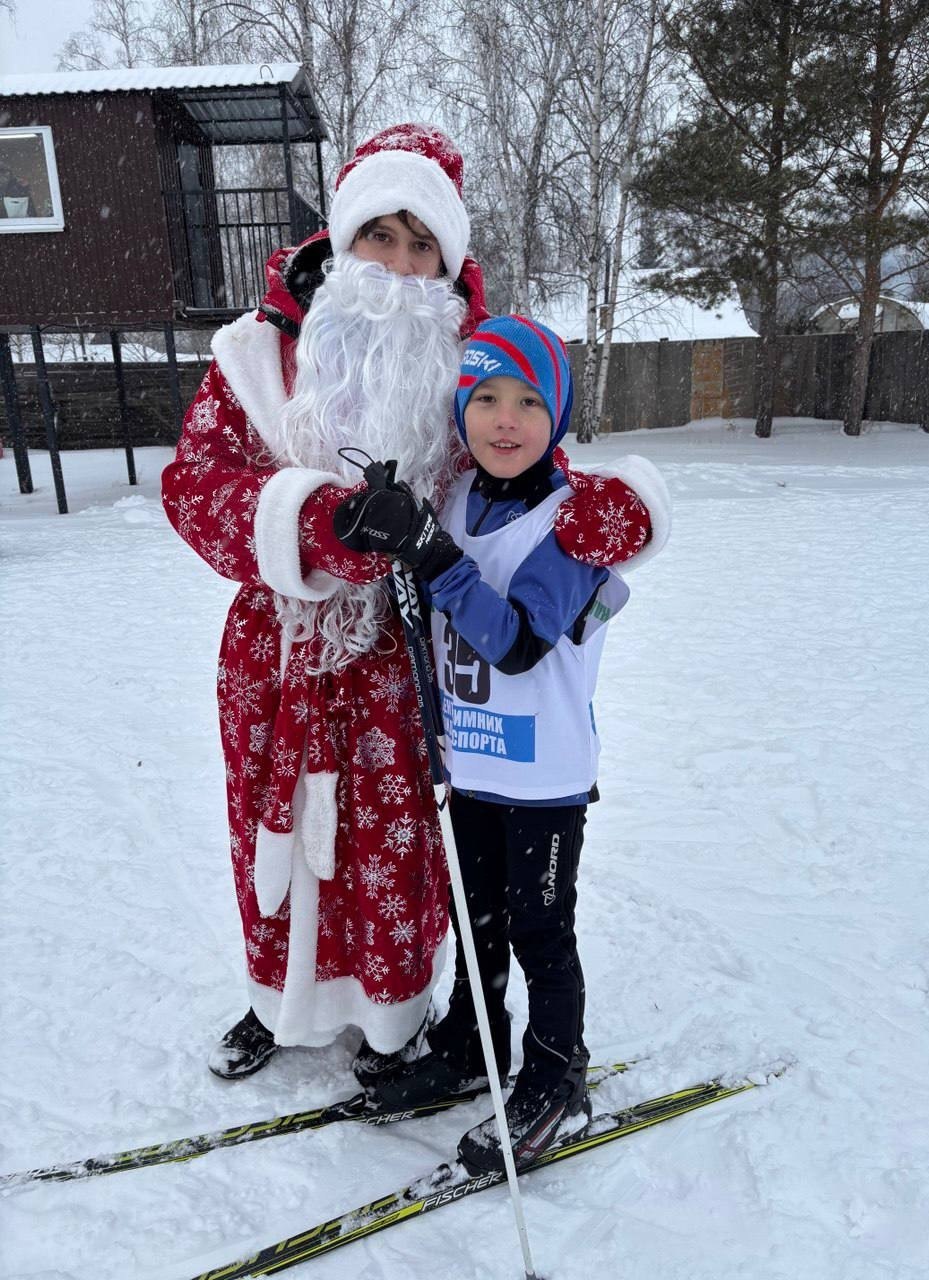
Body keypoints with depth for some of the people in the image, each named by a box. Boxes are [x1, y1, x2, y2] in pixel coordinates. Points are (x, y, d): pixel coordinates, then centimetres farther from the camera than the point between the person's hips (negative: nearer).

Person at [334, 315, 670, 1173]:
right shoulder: (455, 500, 1)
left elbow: (517, 643, -28)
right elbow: (428, 618, 14)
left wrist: (431, 555, -35)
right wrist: (380, 531, -3)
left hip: (545, 774, -6)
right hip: (469, 760, 6)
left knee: (540, 930, 10)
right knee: (474, 916, 21)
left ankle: (555, 1086, 32)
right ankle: (467, 1048, 43)